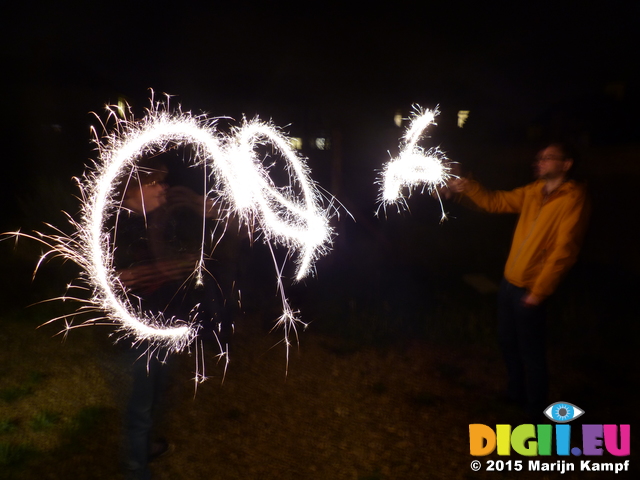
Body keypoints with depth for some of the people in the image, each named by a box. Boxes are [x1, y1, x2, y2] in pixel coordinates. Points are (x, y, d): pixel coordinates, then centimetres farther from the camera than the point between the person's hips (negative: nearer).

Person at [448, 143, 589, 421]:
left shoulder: (572, 198, -16)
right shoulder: (534, 192, 7)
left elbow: (564, 251, -20)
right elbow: (496, 203, 15)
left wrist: (539, 292, -18)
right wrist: (467, 188, 1)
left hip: (530, 289, -7)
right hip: (509, 281, 8)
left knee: (530, 352, 6)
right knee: (507, 341, 22)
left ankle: (535, 412, 26)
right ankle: (516, 393, 44)